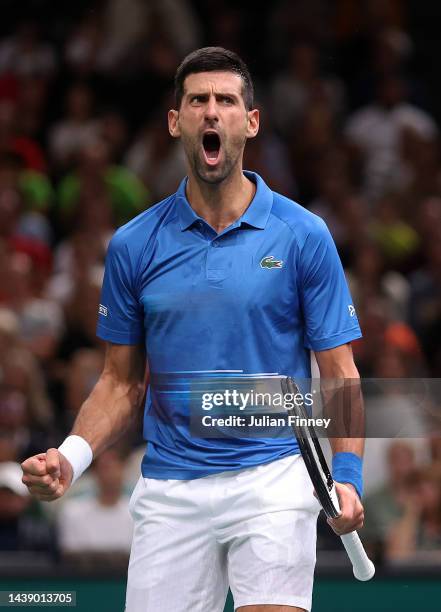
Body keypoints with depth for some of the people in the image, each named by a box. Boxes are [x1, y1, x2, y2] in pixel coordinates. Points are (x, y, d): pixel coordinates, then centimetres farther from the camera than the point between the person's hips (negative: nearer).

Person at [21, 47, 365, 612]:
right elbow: (123, 382, 12)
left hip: (273, 481, -2)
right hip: (169, 495, 2)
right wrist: (71, 456, -5)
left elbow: (338, 373, 2)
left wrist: (347, 474, -12)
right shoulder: (133, 246, 6)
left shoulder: (303, 236, 1)